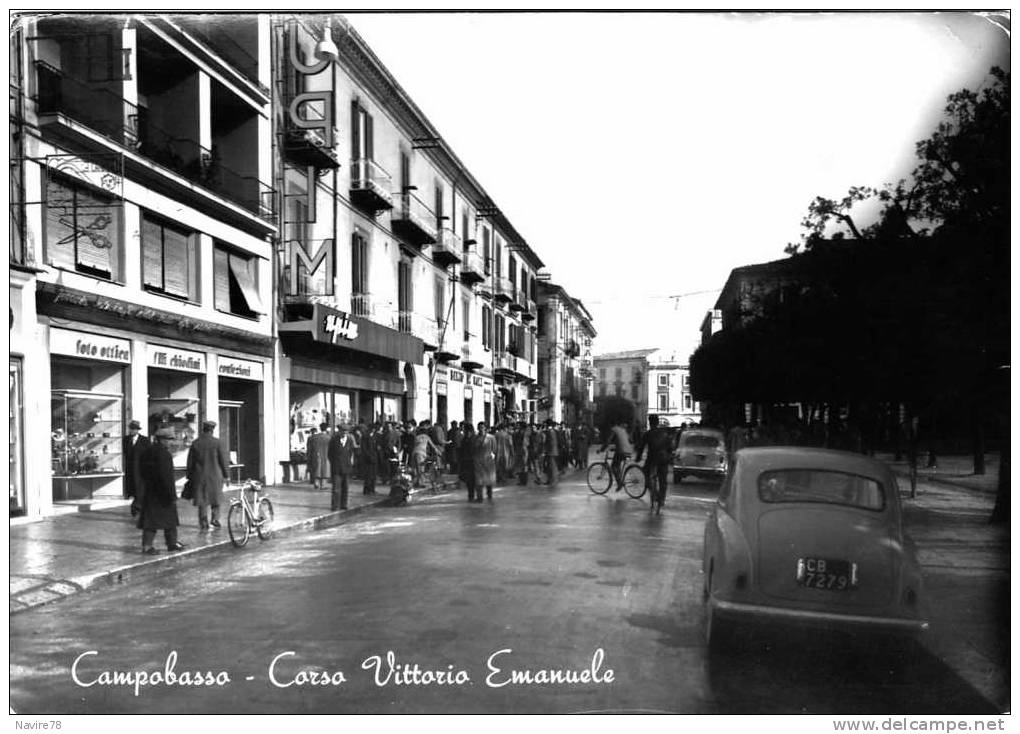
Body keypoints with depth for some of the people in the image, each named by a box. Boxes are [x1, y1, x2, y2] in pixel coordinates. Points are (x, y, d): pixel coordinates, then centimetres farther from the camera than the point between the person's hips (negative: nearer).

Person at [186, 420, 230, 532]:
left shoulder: (195, 443, 1)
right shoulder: (217, 443, -7)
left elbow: (190, 462, 6)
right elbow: (224, 460, -6)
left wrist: (190, 477, 14)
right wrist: (227, 476, 2)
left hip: (199, 476, 2)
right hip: (215, 476, -2)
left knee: (202, 502, 5)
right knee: (216, 498, 18)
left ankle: (203, 525, 5)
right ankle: (215, 518, 8)